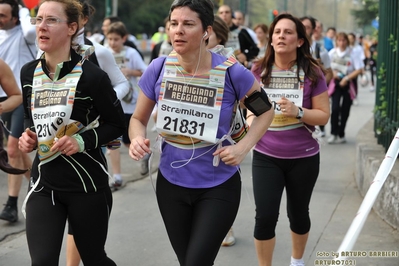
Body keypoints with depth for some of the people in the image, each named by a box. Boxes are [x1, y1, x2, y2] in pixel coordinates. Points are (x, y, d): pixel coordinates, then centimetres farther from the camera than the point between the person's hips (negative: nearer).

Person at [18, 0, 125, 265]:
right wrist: (28, 136, -3)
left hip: (87, 183, -4)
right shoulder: (29, 73, 2)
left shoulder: (92, 76, -14)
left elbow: (117, 124, -4)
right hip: (44, 183, 4)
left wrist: (83, 141, -20)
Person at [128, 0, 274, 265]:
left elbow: (266, 111, 0)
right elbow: (139, 119, 4)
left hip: (218, 186, -3)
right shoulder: (158, 69, -9)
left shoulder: (231, 72, -16)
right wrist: (138, 140, -18)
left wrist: (242, 147, -13)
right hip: (171, 183, 3)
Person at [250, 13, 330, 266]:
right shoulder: (258, 71, -4)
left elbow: (324, 115, -7)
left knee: (298, 213, 17)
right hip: (265, 156, 0)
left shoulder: (312, 72, -9)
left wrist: (298, 112, -23)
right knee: (265, 217, -7)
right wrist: (251, 120, -6)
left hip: (303, 157, 0)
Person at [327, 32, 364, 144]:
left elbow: (359, 70, -10)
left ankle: (341, 134, 17)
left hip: (348, 84, -1)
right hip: (336, 82, 1)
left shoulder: (353, 54, -7)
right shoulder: (332, 52, 0)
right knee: (335, 108, -12)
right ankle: (334, 134, -5)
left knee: (345, 110, 5)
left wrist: (346, 78, -16)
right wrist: (333, 73, -10)